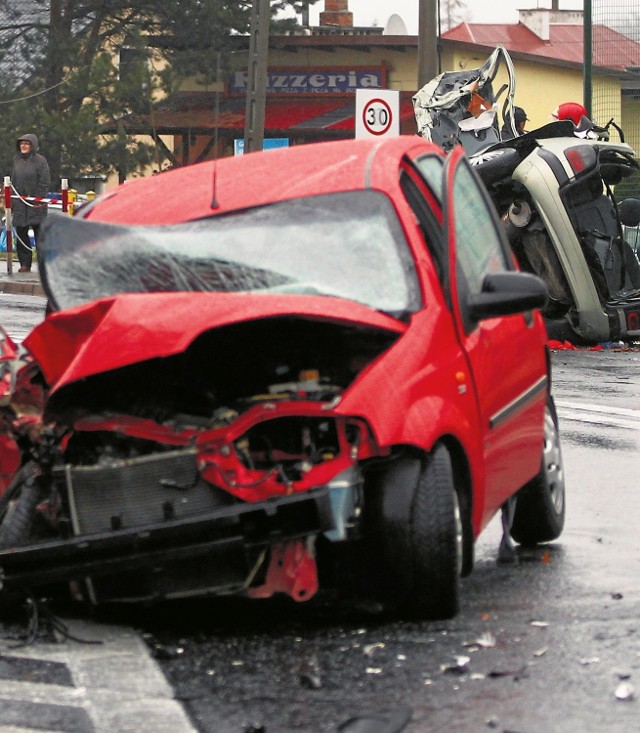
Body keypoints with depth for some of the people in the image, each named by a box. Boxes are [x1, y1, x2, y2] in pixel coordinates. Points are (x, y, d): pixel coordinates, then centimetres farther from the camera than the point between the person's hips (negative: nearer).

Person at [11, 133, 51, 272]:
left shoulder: (40, 160, -4)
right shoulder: (17, 160, 12)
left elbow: (45, 182, -7)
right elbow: (13, 181, 16)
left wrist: (39, 199, -14)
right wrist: (11, 201, 10)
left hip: (36, 203, -5)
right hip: (19, 203, 5)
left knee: (39, 234, -3)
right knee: (21, 234, 5)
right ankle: (24, 263, 11)